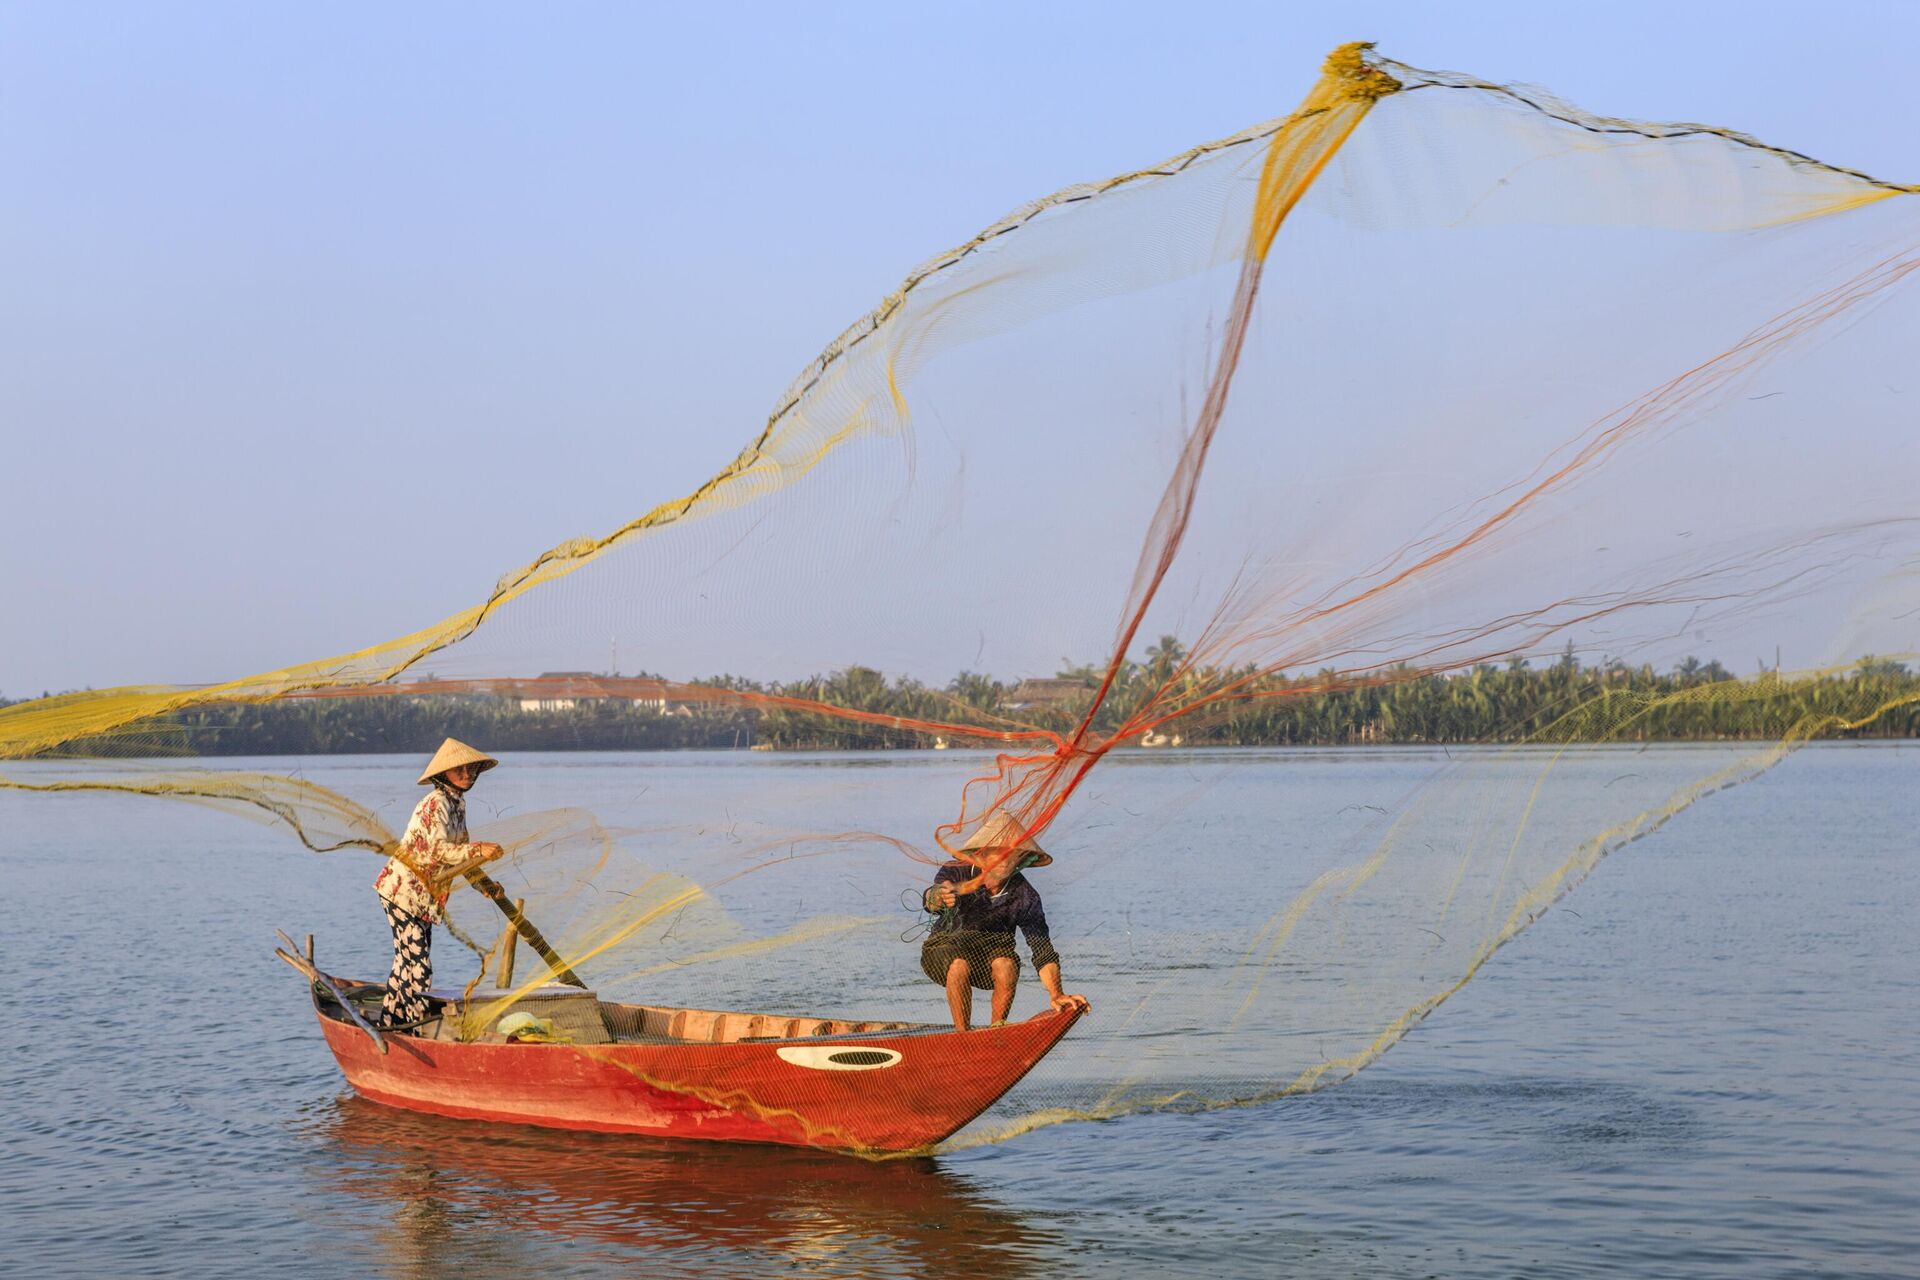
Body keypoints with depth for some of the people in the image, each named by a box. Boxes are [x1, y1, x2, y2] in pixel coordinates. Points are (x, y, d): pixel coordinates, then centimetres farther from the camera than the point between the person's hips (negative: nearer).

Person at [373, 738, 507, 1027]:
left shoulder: (457, 801, 12)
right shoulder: (436, 802, -17)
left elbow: (457, 850, 20)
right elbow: (439, 849, -28)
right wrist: (479, 850, -39)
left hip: (423, 895, 10)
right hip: (404, 891, -10)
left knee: (407, 962, 16)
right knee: (417, 967, -8)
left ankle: (390, 1022, 26)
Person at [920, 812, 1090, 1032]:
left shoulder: (1024, 896, -16)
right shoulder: (956, 872, -19)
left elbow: (1042, 948, -18)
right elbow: (929, 900, -39)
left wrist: (1056, 995, -32)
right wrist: (939, 897, -65)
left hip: (991, 950, 2)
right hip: (946, 946, -2)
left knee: (1007, 964, -32)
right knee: (959, 966, -35)